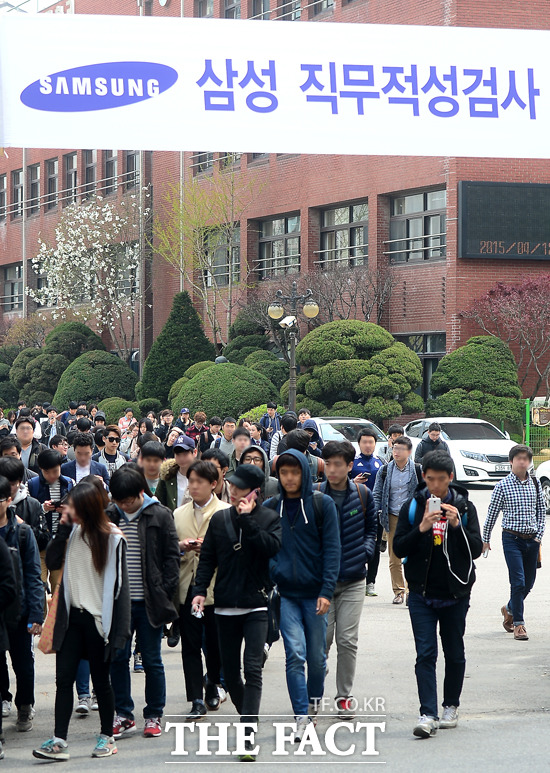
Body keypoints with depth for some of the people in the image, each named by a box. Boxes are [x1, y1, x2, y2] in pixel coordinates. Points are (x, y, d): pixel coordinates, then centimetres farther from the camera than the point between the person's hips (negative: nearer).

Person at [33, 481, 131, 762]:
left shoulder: (112, 538, -10)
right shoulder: (72, 532, 7)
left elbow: (120, 584, -10)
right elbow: (52, 562, 2)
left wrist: (120, 628, -14)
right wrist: (63, 529, -7)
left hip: (98, 619, -5)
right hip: (72, 616, 5)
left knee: (100, 680, 6)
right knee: (64, 678, -1)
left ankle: (107, 737, 19)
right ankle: (59, 741, -1)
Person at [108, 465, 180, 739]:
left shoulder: (160, 516, -3)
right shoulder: (108, 517, 5)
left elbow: (172, 555, -1)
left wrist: (165, 593, -7)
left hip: (150, 602, -3)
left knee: (152, 660, 4)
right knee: (118, 658, 3)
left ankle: (154, 716, 14)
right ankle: (123, 715, 13)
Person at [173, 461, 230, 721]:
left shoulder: (227, 512, 1)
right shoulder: (178, 514, 14)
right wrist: (181, 546, -6)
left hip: (216, 588, -3)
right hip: (187, 587, 3)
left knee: (215, 644, 7)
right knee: (190, 645, -2)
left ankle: (213, 684, 33)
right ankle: (197, 701, 0)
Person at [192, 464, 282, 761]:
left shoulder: (269, 518, 1)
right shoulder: (219, 519, 9)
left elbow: (272, 547, -16)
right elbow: (207, 558, 10)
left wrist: (247, 520, -16)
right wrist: (200, 589, -2)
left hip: (256, 605, -4)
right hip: (225, 605, 4)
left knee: (252, 669, -12)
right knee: (229, 669, 8)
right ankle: (247, 717, 27)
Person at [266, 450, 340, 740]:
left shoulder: (322, 504, -1)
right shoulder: (270, 507, 6)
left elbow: (331, 549, -3)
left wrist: (326, 591, -11)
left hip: (315, 593, -1)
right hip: (285, 595, 1)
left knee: (316, 656, 7)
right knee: (295, 654, -10)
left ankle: (315, 700, 32)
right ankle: (301, 716, -8)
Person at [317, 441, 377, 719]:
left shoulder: (362, 495, 2)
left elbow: (372, 528, 15)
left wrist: (365, 553, 0)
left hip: (353, 580, 1)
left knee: (347, 640, 0)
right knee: (321, 639, 0)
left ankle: (345, 696, 11)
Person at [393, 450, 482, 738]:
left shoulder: (464, 507, 2)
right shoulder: (412, 507, 1)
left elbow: (476, 549, -3)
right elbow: (398, 548, -3)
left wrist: (457, 525, -18)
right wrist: (421, 528, -18)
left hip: (455, 593, 1)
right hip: (422, 594, -1)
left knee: (454, 654, 11)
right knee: (425, 654, -9)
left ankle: (451, 707, 27)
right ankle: (428, 715, -13)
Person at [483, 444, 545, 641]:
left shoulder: (535, 484, 6)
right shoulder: (503, 486, -4)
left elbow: (542, 511, 13)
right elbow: (492, 513, 2)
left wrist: (539, 535, 2)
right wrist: (485, 539, 6)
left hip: (532, 539, 4)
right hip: (512, 538, -4)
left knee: (529, 582, 11)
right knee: (518, 582, -11)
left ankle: (510, 609, 37)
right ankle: (518, 624, -3)